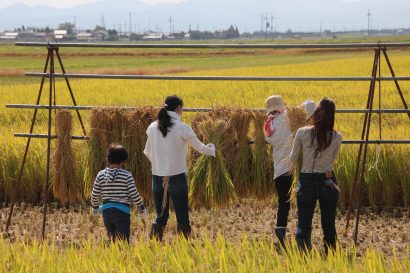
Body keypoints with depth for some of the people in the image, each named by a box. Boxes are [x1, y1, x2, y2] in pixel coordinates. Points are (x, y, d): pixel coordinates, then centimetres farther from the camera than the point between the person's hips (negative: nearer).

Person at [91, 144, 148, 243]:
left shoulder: (101, 175, 4)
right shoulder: (126, 175, -7)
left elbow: (94, 195, 9)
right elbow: (134, 195, -7)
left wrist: (95, 207, 27)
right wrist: (142, 209, 6)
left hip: (106, 210, 4)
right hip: (122, 211, -4)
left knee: (112, 240, 17)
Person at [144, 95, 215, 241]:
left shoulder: (153, 127, 2)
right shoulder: (182, 128, -10)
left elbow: (147, 152, 15)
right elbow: (200, 147, 3)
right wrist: (211, 149, 26)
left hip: (157, 178, 4)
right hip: (176, 177, -4)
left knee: (161, 216, 13)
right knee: (182, 217, 4)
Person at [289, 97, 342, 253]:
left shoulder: (302, 133, -9)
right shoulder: (336, 137, -6)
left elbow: (293, 158, 2)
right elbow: (332, 160, 9)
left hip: (307, 182, -1)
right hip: (328, 182, 1)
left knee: (303, 226, 0)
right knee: (329, 226, 13)